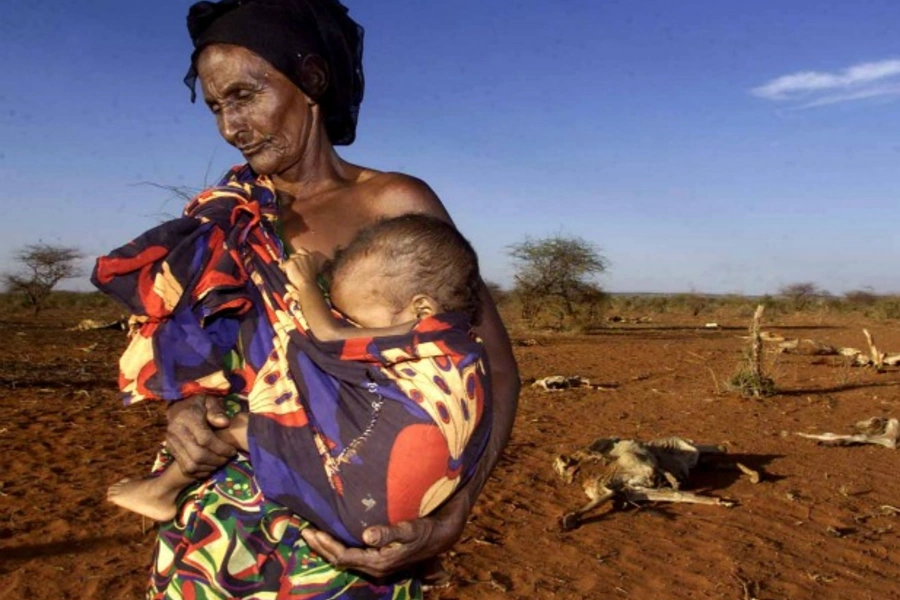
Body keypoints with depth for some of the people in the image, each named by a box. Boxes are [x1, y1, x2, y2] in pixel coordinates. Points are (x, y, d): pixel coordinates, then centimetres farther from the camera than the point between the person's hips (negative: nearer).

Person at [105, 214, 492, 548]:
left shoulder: (437, 335, -13)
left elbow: (329, 337, -12)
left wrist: (306, 286, 5)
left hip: (355, 503, -10)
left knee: (235, 423, 3)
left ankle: (163, 491, 25)